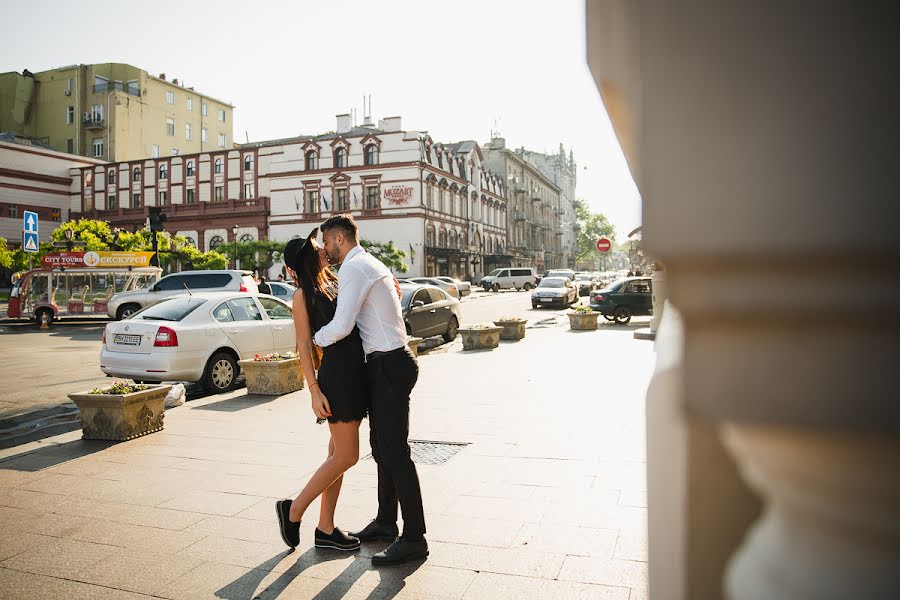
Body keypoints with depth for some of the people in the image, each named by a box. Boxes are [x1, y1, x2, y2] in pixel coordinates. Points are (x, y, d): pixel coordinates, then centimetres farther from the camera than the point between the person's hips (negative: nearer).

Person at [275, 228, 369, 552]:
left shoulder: (334, 282, 15)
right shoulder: (303, 294, -6)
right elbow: (304, 345, -10)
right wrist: (314, 390, -15)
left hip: (355, 373, 8)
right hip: (336, 376, -8)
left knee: (339, 454, 12)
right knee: (346, 456, -5)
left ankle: (326, 529, 22)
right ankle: (294, 509, 12)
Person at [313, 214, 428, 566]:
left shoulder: (354, 268, -13)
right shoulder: (372, 264, 19)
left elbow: (342, 326, -21)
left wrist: (313, 341, -4)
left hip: (388, 365, -11)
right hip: (387, 363, 11)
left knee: (394, 451, -6)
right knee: (382, 447, 17)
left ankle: (414, 538, 3)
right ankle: (386, 523, 29)